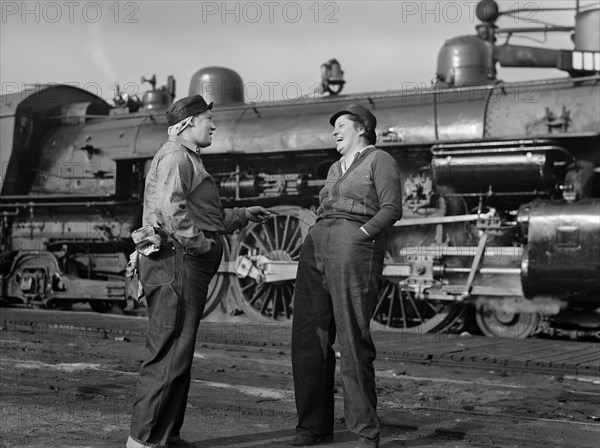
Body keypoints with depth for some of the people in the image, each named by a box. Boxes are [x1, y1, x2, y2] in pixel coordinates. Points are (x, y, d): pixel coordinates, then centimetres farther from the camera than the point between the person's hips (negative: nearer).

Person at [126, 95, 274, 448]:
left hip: (189, 266, 11)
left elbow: (206, 216, 32)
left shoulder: (190, 160, 27)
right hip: (177, 260, -11)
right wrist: (199, 243, -19)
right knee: (169, 353, -11)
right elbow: (170, 207, -24)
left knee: (179, 353, 13)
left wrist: (244, 215, 32)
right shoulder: (175, 156, -8)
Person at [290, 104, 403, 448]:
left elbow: (392, 209, -6)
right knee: (308, 339, 3)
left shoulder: (380, 160, 5)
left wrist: (359, 234, -15)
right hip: (316, 249, 8)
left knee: (354, 340, -12)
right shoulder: (336, 169, 28)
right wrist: (314, 246, 12)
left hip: (354, 250, -8)